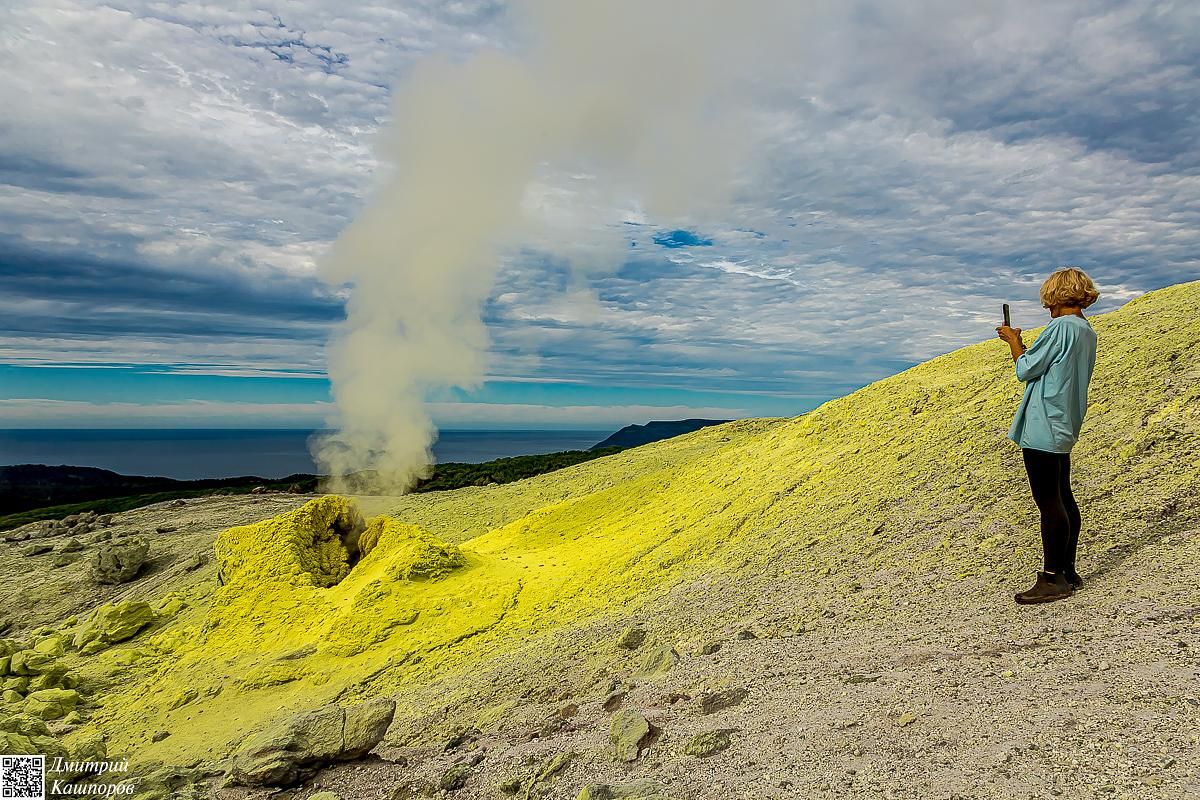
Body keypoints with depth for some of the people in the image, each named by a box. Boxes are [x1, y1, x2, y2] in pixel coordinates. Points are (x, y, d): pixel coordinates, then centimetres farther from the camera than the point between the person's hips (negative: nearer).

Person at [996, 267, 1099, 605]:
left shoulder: (1061, 327, -15)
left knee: (1049, 503, -6)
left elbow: (1026, 370, -12)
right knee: (1063, 499, 15)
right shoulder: (1087, 332, 15)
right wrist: (1020, 343, 21)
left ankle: (1051, 579, 0)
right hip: (1064, 428, 10)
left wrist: (1014, 341, 4)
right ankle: (1067, 572, 23)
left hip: (1042, 428, -10)